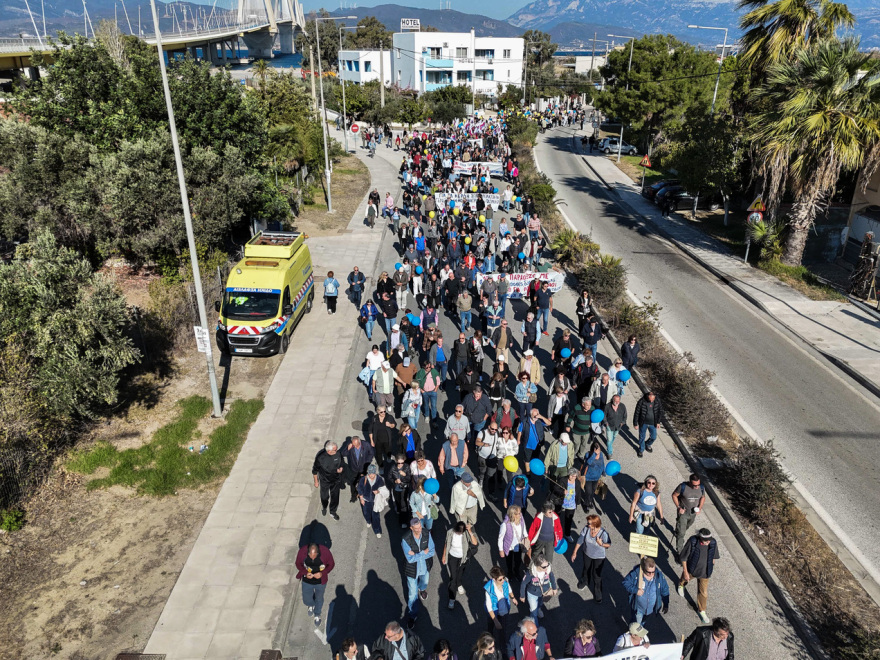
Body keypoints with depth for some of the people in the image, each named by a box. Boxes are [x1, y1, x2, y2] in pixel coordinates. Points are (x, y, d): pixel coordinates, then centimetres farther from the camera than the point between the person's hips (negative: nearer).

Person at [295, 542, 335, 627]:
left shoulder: (325, 552, -32)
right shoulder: (302, 551, -29)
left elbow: (331, 564, -14)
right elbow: (298, 563, -10)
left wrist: (322, 573, -28)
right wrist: (305, 572, -26)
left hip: (320, 582, -1)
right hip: (307, 582, 1)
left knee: (319, 599, 25)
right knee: (306, 600, 21)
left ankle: (317, 615, 57)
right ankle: (311, 605, 60)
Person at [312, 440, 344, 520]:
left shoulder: (338, 453, -23)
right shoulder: (320, 457, -32)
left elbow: (341, 462, 0)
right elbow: (315, 470, -14)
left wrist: (341, 468, -20)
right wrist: (316, 481, -5)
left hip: (336, 480, 2)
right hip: (325, 481, -2)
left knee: (335, 496, 16)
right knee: (324, 496, 22)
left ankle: (333, 512, 42)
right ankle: (324, 508, 56)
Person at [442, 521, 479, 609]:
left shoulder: (467, 533, -29)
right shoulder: (450, 532, -27)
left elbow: (475, 543, -41)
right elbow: (446, 544, -9)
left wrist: (470, 531, -47)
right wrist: (444, 556, 1)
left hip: (463, 557, 1)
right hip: (452, 557, -1)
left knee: (460, 573, 27)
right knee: (453, 577, 2)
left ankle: (458, 584, 60)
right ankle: (452, 598, 21)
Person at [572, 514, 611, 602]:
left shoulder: (603, 533, -33)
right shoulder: (586, 528, -25)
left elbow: (609, 545, -16)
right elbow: (580, 540, -13)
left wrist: (601, 544, -37)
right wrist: (575, 552, -7)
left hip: (599, 557, -4)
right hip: (587, 554, 4)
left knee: (597, 576, 8)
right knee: (586, 569, 29)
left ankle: (598, 595, 33)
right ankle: (584, 582, 61)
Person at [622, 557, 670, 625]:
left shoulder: (659, 575, -19)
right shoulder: (635, 573, -26)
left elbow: (665, 591, -5)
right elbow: (625, 582, -15)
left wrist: (666, 605, 2)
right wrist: (635, 590, -30)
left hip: (651, 608, 2)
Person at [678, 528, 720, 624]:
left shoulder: (713, 543, -24)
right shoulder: (692, 542, -32)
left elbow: (714, 556, -2)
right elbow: (684, 557, -20)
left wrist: (711, 567, 11)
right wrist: (685, 572, -15)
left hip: (704, 572, 1)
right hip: (691, 569, -1)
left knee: (703, 592, 10)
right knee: (685, 578, 30)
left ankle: (702, 610, 36)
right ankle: (681, 585, 67)